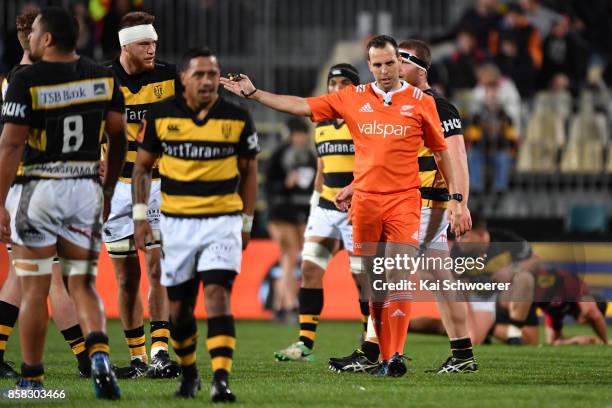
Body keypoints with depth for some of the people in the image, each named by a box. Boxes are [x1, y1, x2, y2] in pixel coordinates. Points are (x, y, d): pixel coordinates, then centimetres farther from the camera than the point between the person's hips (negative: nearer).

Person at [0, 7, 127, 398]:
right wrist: (107, 193, 19)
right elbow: (119, 139, 7)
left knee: (34, 290, 5)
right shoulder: (103, 79, 3)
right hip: (87, 189, 4)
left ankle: (32, 380, 11)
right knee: (83, 285, 10)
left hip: (38, 189, -4)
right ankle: (99, 354, -16)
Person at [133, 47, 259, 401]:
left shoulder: (238, 119, -1)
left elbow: (249, 173, 9)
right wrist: (141, 214, 3)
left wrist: (246, 223, 8)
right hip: (176, 223, 2)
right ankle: (189, 373, 29)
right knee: (179, 308, 7)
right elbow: (142, 165, 10)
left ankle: (222, 379, -23)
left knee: (218, 295, -17)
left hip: (223, 221, -2)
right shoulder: (161, 116, -1)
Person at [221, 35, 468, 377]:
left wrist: (455, 200, 8)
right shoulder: (353, 98, 7)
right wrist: (253, 93, 6)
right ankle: (385, 356, 9)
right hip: (365, 201, 3)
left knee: (398, 278, -14)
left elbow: (441, 152, 10)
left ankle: (396, 355, -17)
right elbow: (302, 106, 10)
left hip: (404, 201, -3)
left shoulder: (420, 102, 3)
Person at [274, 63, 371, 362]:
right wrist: (314, 206, 18)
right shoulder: (322, 125, 14)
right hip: (326, 208, 7)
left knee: (363, 278, -3)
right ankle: (305, 343, -2)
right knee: (310, 270, -2)